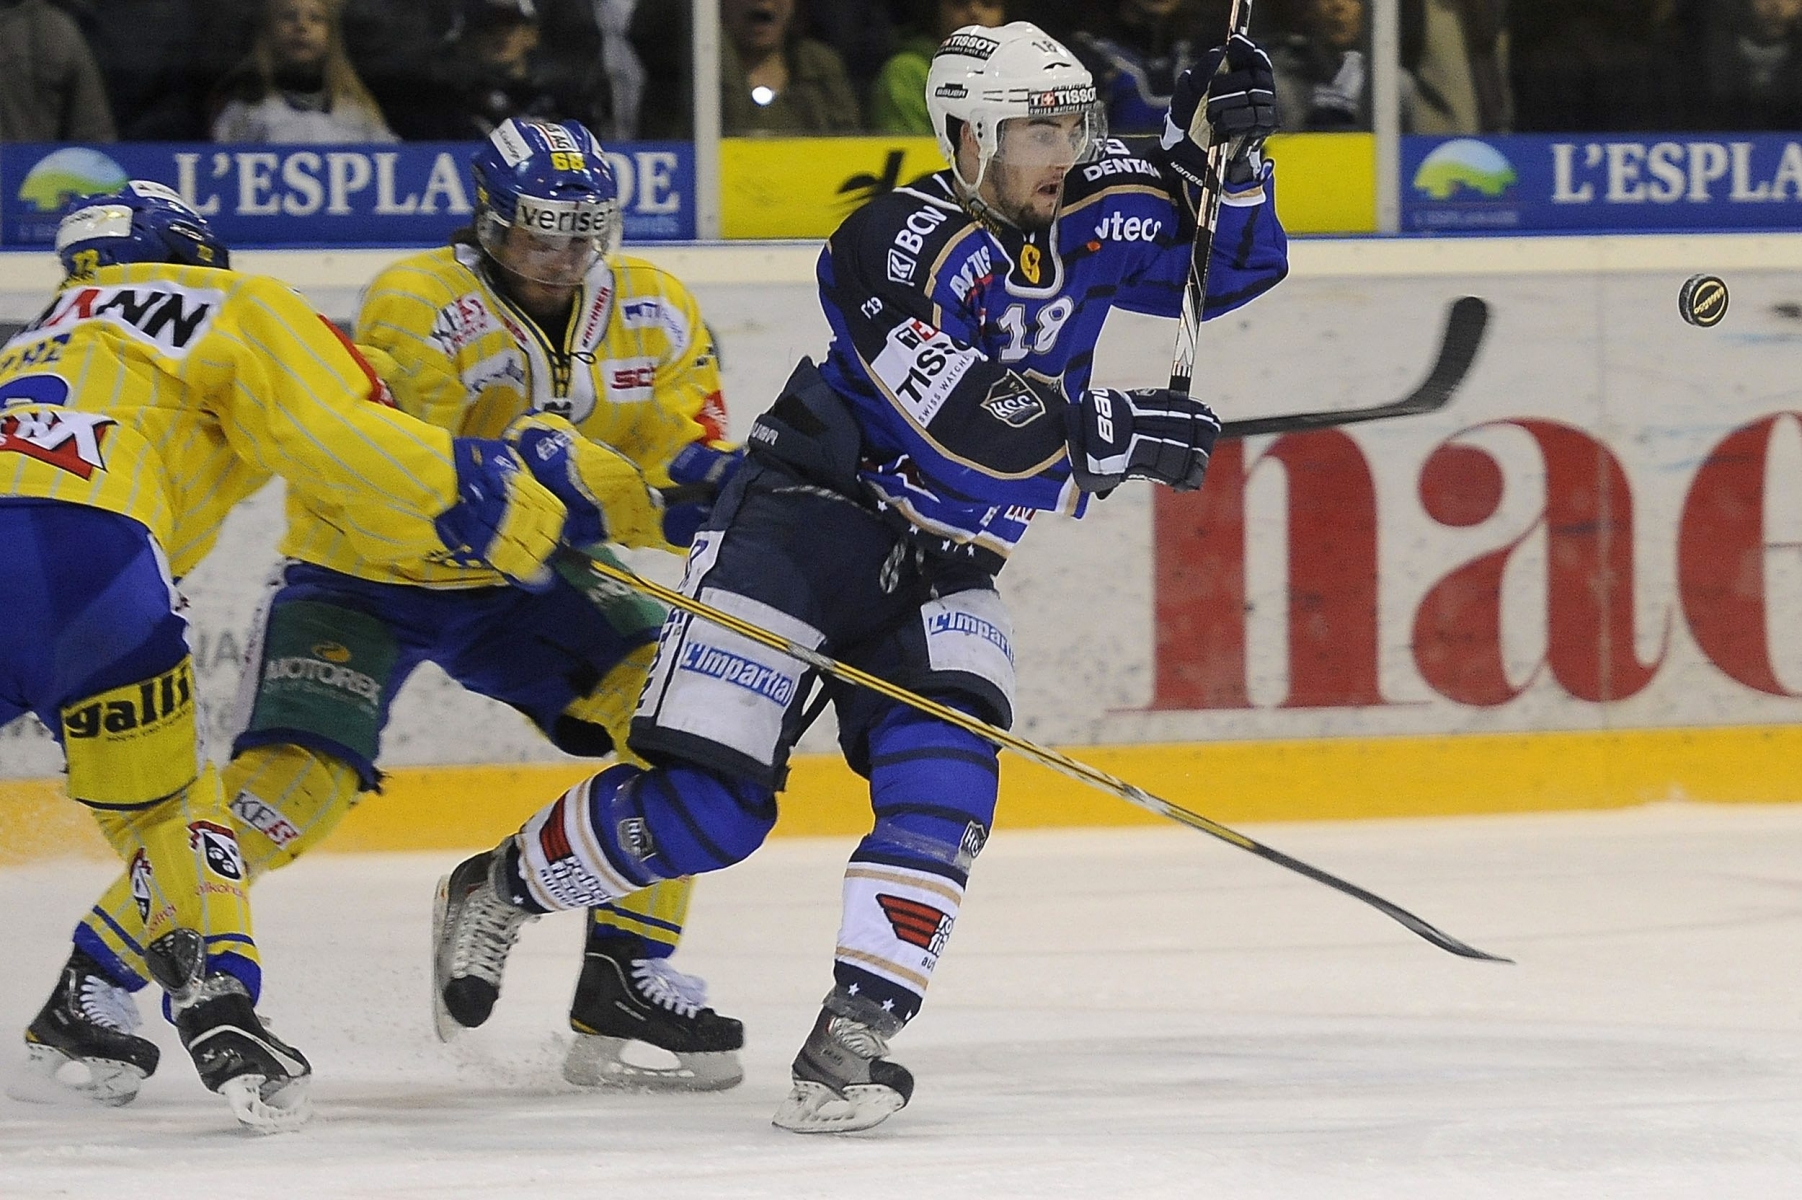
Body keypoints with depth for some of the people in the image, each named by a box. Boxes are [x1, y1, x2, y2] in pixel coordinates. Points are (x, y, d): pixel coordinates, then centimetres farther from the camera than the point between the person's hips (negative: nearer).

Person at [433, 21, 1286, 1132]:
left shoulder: (1091, 216, 2)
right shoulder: (902, 245, -20)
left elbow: (1236, 262, 9)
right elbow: (974, 426, -30)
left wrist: (1219, 150, -8)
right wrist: (1122, 430, -27)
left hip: (943, 569, 6)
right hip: (807, 524, -6)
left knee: (942, 777, -20)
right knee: (705, 807, -10)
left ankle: (854, 1037, -22)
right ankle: (496, 891, 15)